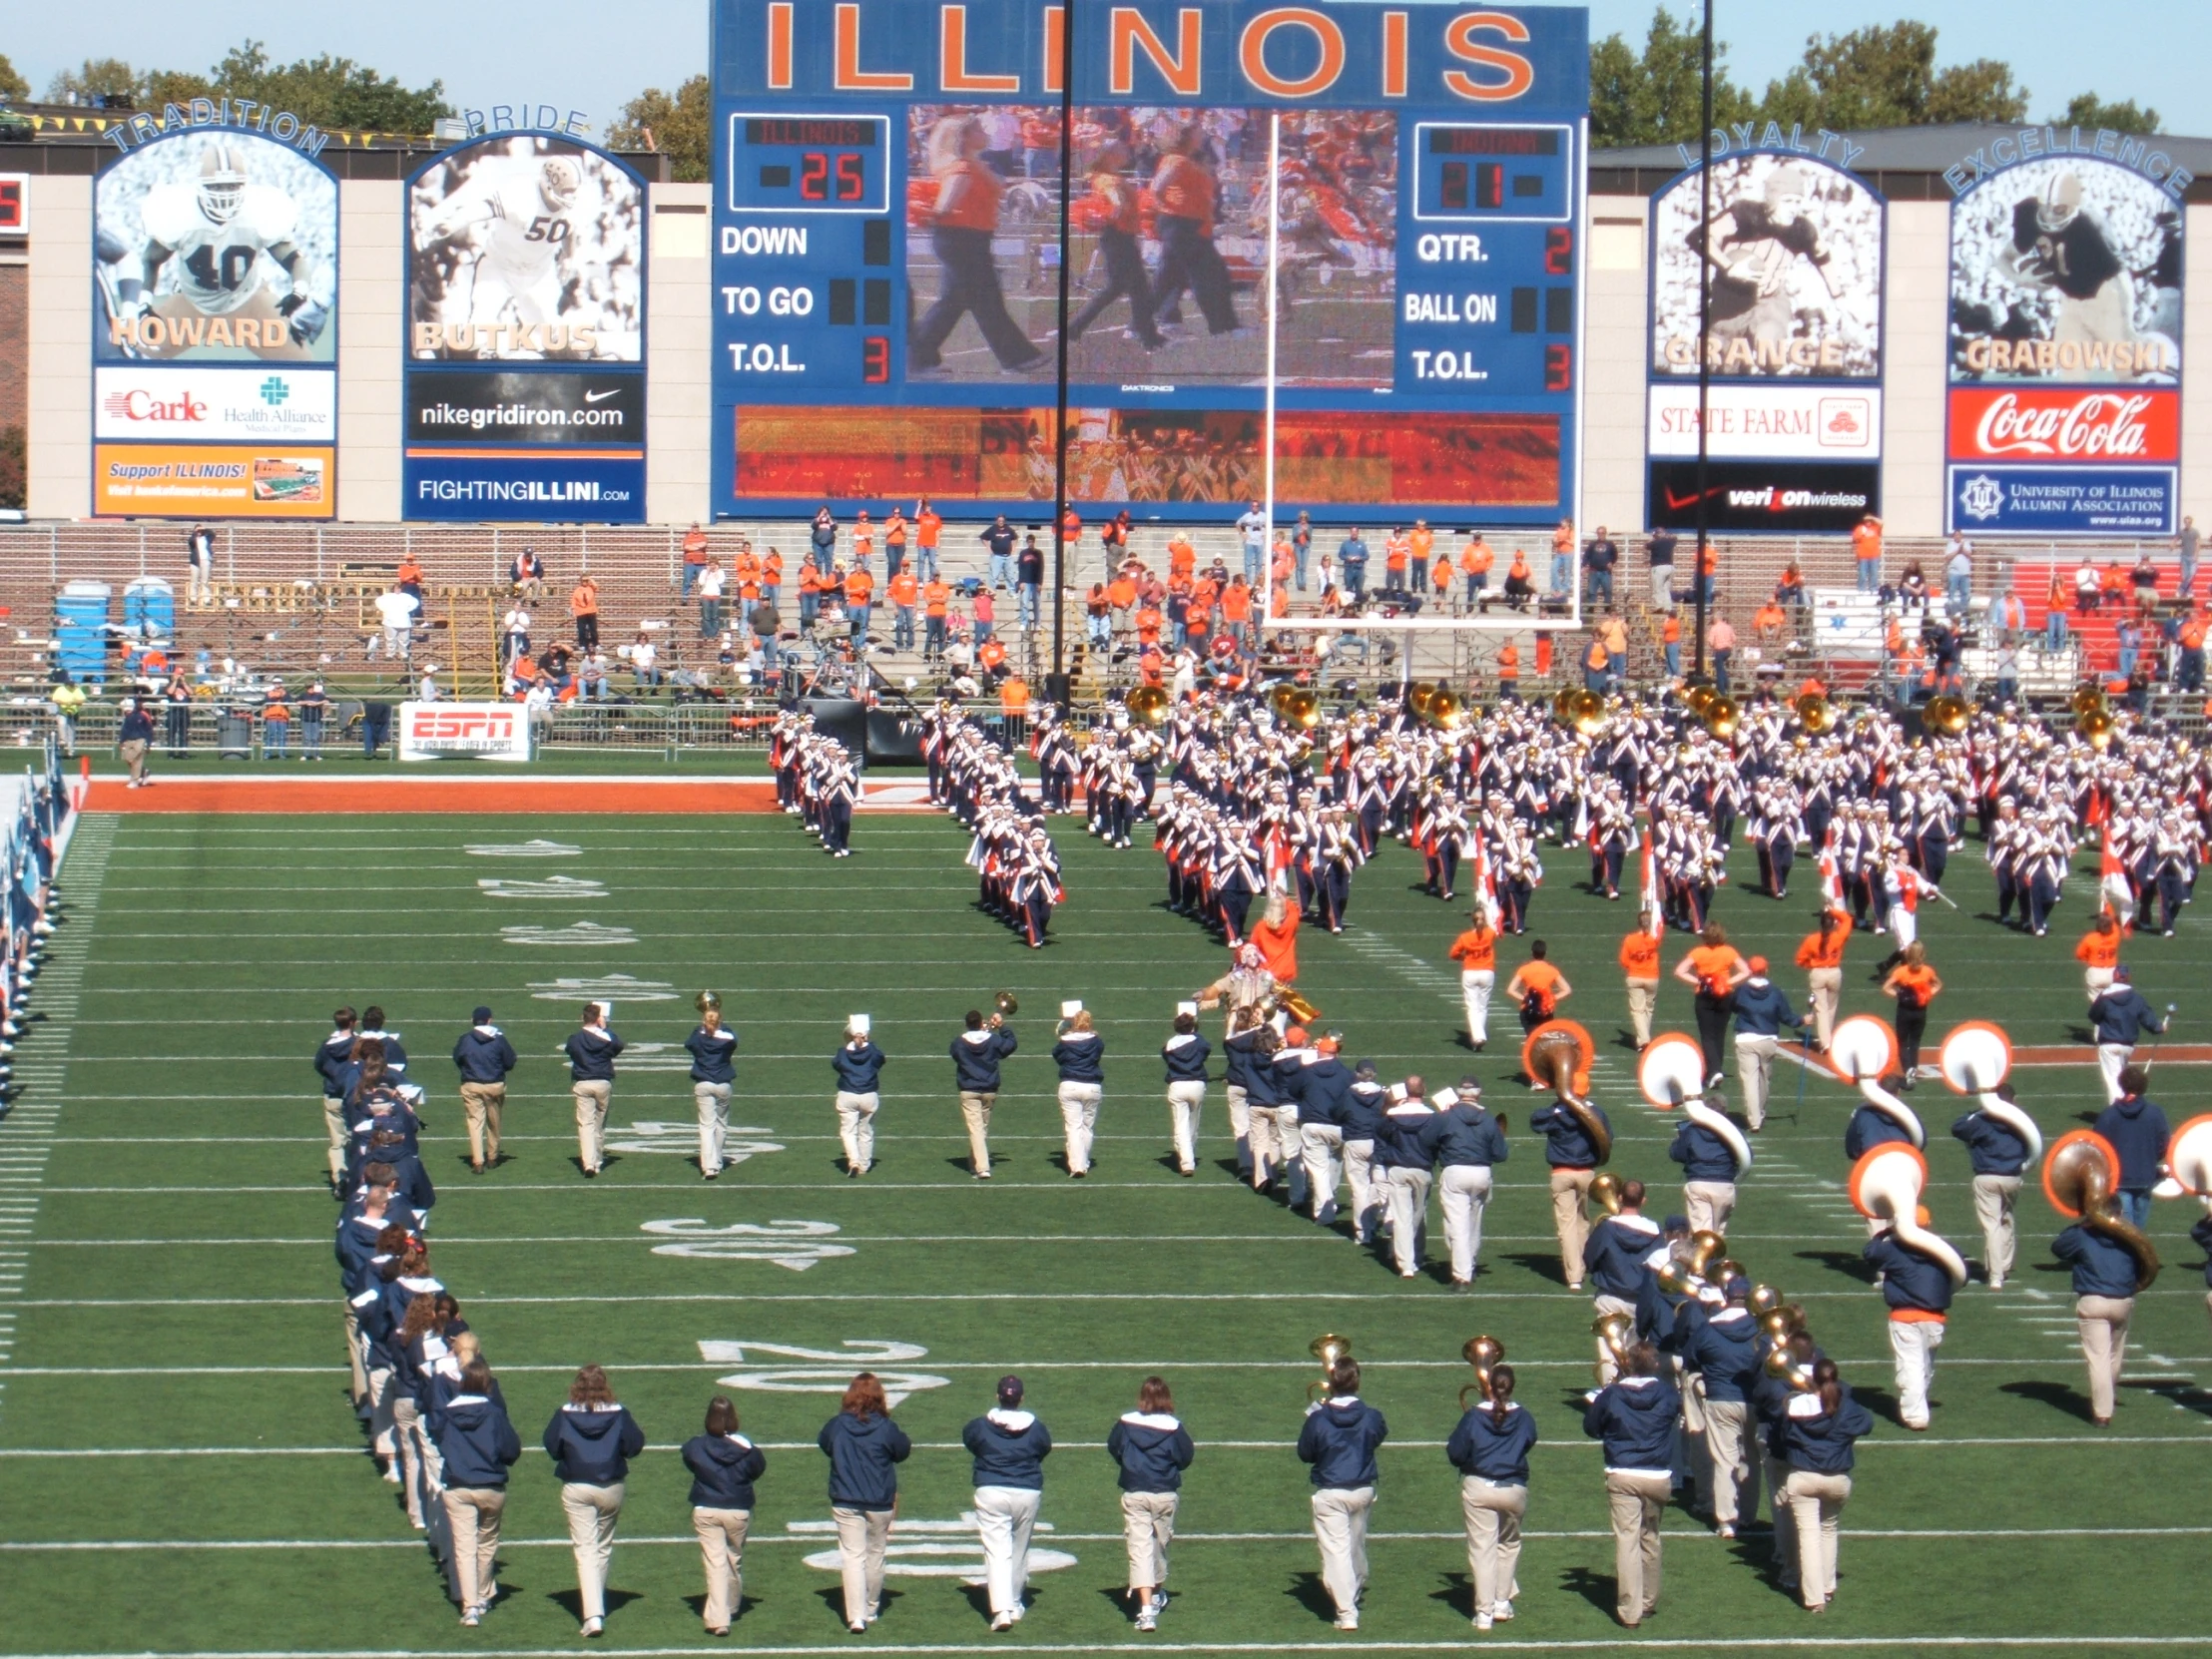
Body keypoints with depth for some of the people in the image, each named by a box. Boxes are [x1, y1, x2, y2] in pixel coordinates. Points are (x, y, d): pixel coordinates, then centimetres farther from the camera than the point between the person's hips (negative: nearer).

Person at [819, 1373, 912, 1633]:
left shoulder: (836, 1426, -7)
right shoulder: (886, 1428, -11)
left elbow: (823, 1444, 12)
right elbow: (903, 1451, 4)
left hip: (845, 1502, 0)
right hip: (880, 1503, 0)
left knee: (852, 1556, 0)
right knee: (875, 1555, 16)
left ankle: (855, 1616, -11)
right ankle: (871, 1610, 30)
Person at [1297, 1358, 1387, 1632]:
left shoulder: (1318, 1420, -15)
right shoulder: (1371, 1417, -8)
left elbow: (1305, 1454, -1)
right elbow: (1381, 1435, 14)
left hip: (1329, 1493, -4)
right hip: (1363, 1491, 4)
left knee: (1336, 1551, -5)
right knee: (1356, 1546, 24)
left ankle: (1346, 1613, -13)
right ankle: (1353, 1595, 45)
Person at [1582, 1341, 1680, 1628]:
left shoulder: (1611, 1395, -7)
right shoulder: (1666, 1394, -3)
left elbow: (1590, 1427, 7)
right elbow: (1678, 1406, 21)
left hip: (1622, 1477, -2)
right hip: (1658, 1477, 2)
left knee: (1626, 1541, -4)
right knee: (1650, 1539, 19)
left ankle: (1629, 1610, -9)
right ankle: (1648, 1602, 32)